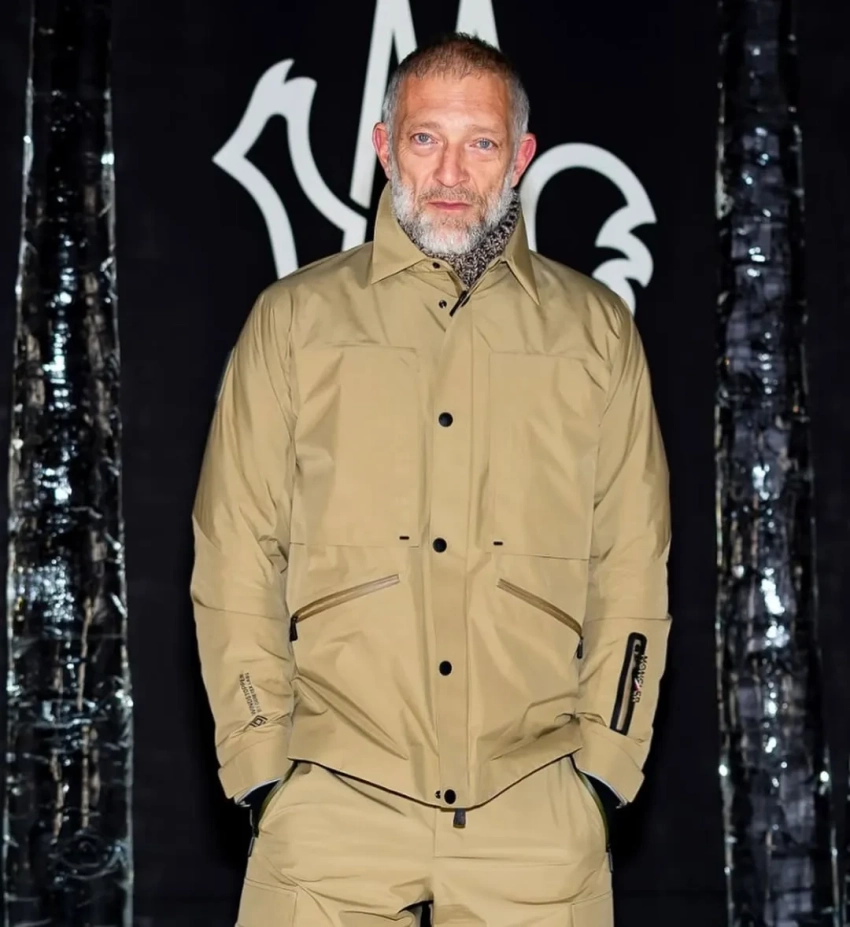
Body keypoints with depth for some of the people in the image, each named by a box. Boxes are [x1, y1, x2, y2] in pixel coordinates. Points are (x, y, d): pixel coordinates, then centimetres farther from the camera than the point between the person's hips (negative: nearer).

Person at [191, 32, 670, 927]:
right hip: (334, 799, 0)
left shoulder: (596, 330, 8)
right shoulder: (294, 318, 6)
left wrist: (606, 761, 2)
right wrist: (259, 764, -2)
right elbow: (236, 558, 4)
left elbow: (631, 567, 8)